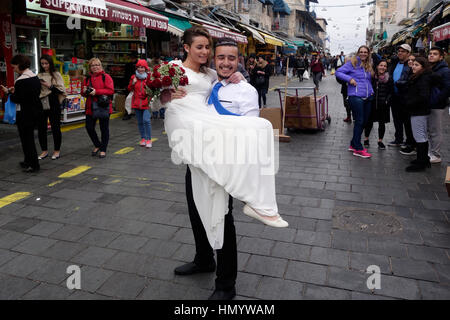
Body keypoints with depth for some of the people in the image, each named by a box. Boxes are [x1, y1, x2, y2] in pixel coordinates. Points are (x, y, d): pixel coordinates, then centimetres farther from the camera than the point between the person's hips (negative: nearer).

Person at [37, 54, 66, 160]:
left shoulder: (56, 75, 0)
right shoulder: (39, 76, 9)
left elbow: (61, 90, -7)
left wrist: (49, 86, -15)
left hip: (53, 105, -4)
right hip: (41, 104, 4)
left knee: (55, 128, 4)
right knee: (41, 128, 7)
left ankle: (57, 150, 17)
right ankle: (44, 151, 20)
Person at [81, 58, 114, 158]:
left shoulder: (106, 77, -3)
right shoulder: (87, 78, 14)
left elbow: (110, 90, -14)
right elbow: (83, 93, 19)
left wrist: (96, 91, -21)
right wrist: (84, 91, -5)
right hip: (90, 107, 5)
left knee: (104, 128, 2)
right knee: (89, 127, 5)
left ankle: (103, 150, 15)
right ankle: (97, 145, 28)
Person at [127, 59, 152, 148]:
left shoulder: (149, 77, -1)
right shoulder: (133, 77, 8)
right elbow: (130, 89, 12)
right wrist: (133, 83, -6)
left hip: (146, 102, -4)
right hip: (137, 103, 4)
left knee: (146, 120, -16)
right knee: (140, 122, 10)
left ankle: (149, 139, -6)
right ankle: (143, 138, 23)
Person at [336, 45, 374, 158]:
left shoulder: (369, 65, 17)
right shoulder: (352, 63, -2)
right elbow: (338, 72, -5)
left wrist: (371, 91, 11)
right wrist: (349, 79, -16)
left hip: (367, 98, 7)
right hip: (356, 97, -7)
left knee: (364, 122, 11)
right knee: (359, 121, -8)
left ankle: (353, 145, 24)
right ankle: (358, 149, 0)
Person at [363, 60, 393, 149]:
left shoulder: (389, 79, 0)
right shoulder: (372, 77, 1)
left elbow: (391, 92, 3)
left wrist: (387, 101, -9)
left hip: (383, 105, 0)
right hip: (372, 104, 0)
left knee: (382, 123, 8)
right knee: (369, 122, 6)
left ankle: (380, 141, 19)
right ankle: (366, 139, 22)